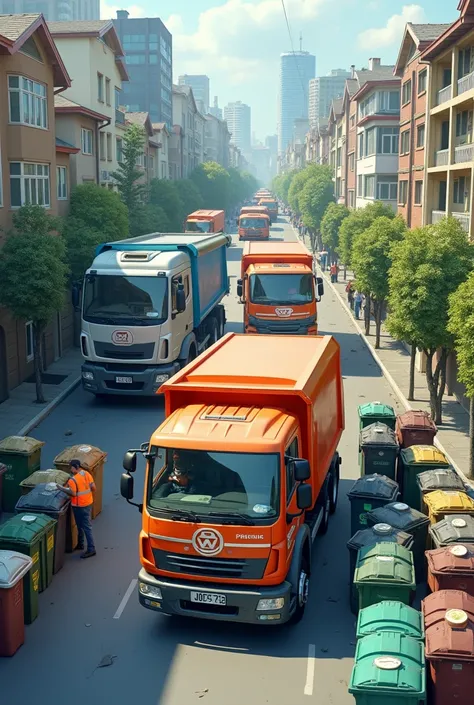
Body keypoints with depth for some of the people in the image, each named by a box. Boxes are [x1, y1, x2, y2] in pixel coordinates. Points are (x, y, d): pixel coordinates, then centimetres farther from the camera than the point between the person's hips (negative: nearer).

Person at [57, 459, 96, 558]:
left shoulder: (73, 480, -22)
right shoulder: (87, 474, 0)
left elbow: (73, 493, -20)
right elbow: (93, 488, 1)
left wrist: (62, 488, -12)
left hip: (79, 505, -8)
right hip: (88, 503, 8)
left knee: (86, 527, -3)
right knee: (82, 524, 22)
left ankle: (91, 549, 0)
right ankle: (80, 544, 35)